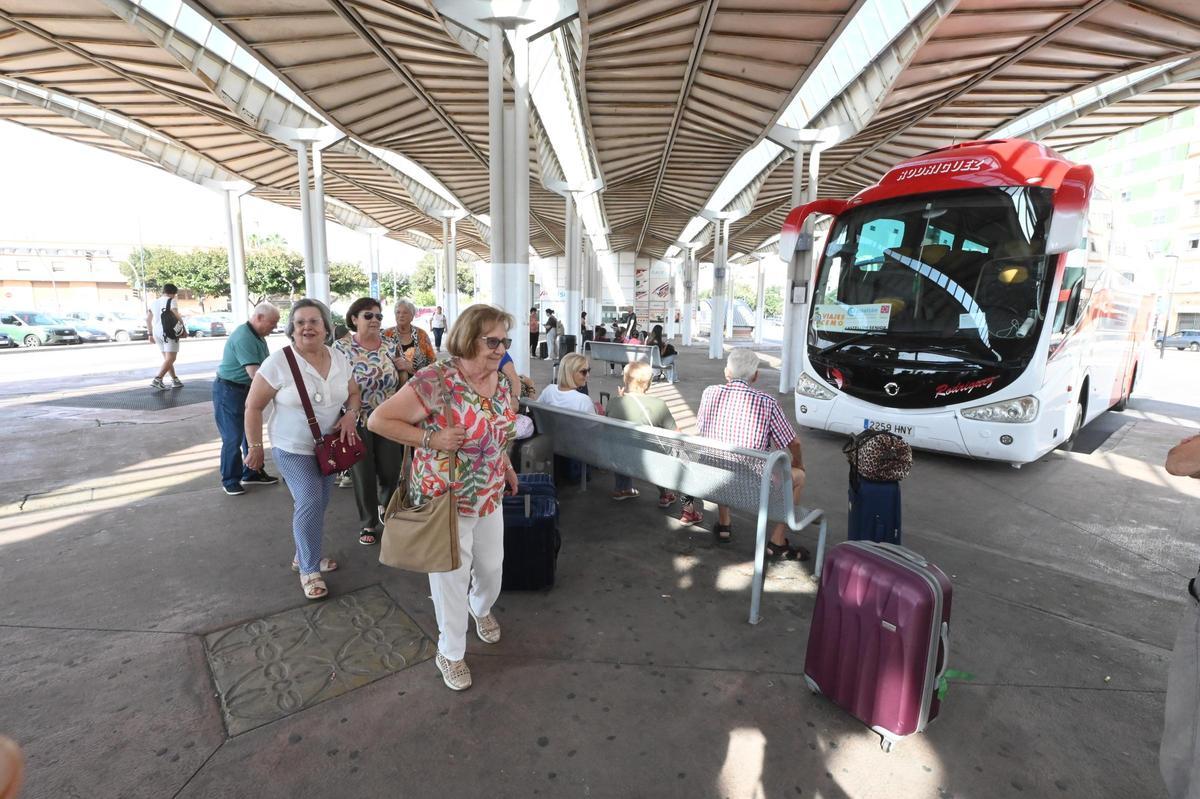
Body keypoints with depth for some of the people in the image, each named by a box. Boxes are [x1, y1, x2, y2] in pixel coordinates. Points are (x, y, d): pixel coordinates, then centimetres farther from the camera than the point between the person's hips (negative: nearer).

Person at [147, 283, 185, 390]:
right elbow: (177, 316, -15)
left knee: (167, 358, 16)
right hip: (169, 332, -8)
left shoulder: (154, 302, 17)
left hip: (157, 332, 8)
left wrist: (151, 334, 21)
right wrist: (184, 330, -6)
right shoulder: (171, 301, -4)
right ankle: (157, 380, -20)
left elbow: (148, 319, 18)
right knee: (170, 359, -9)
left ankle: (175, 380, 20)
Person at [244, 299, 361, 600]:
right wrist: (255, 446, -7)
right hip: (293, 449, -5)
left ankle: (304, 556, 38)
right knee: (310, 503, -14)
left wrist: (351, 413, -10)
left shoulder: (339, 359, -2)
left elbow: (353, 393, 11)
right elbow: (254, 406, -9)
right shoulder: (279, 362, -16)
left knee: (316, 505, 15)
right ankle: (309, 570, 6)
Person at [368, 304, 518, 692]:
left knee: (492, 566, 21)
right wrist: (431, 438, -28)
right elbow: (378, 420, -20)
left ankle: (482, 608, 56)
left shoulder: (499, 378, -2)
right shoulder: (435, 380, -25)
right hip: (445, 500, -6)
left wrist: (505, 465, 14)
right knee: (452, 577, 11)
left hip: (490, 496, 6)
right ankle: (450, 653, 37)